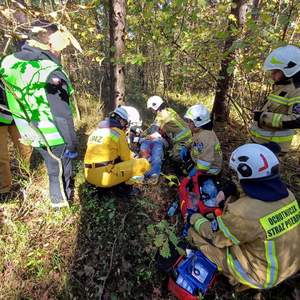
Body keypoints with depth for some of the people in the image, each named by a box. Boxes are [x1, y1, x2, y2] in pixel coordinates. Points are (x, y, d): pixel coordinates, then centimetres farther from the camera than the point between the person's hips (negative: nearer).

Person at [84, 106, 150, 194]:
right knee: (144, 163, -5)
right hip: (105, 176, -8)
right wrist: (135, 161, 24)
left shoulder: (96, 131, 16)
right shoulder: (118, 133, -6)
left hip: (89, 175, 8)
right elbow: (126, 158, 0)